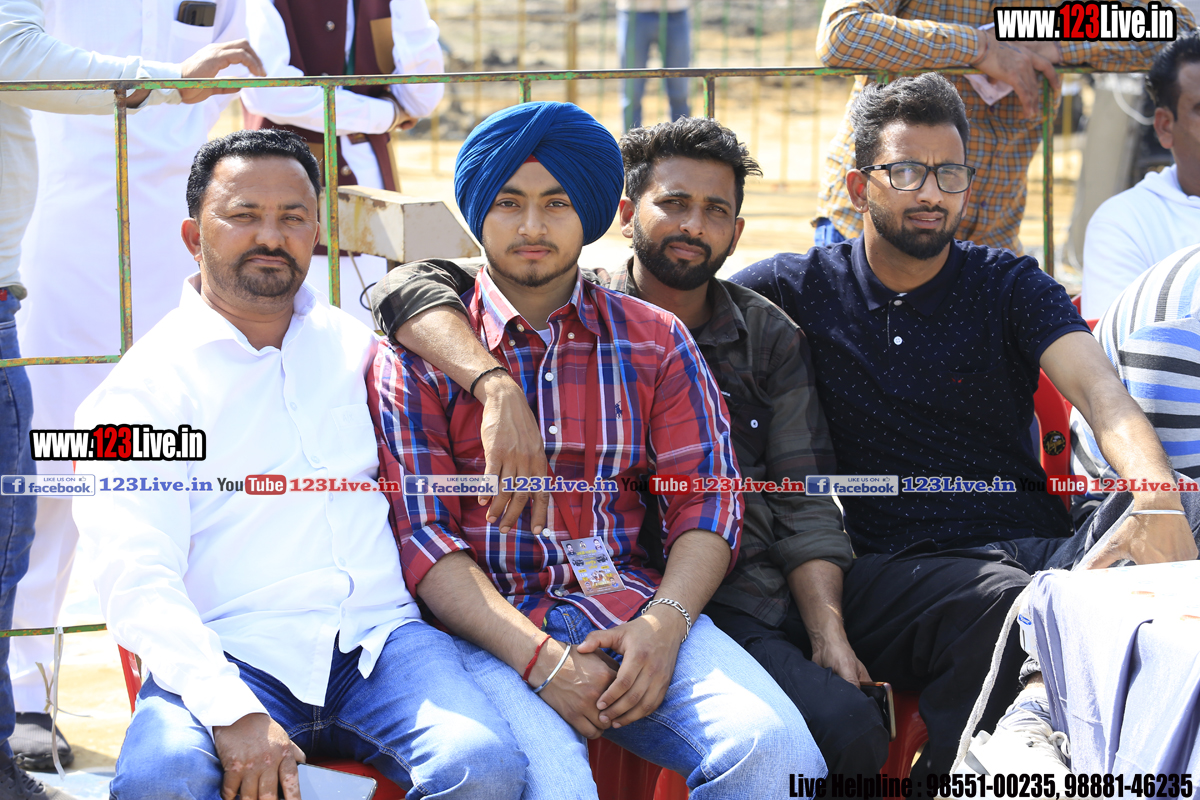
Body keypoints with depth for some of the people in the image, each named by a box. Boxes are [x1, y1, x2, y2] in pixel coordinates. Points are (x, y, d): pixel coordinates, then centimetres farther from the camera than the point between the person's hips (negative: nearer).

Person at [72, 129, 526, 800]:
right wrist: (232, 711, -25)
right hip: (230, 655, -3)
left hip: (379, 642, 3)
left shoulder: (356, 344, 17)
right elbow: (136, 575, -9)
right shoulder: (143, 389, 3)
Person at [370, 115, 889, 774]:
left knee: (854, 732, -26)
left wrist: (829, 634, -4)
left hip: (739, 604, 4)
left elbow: (802, 505, 13)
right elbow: (407, 291, -6)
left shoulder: (770, 337, 17)